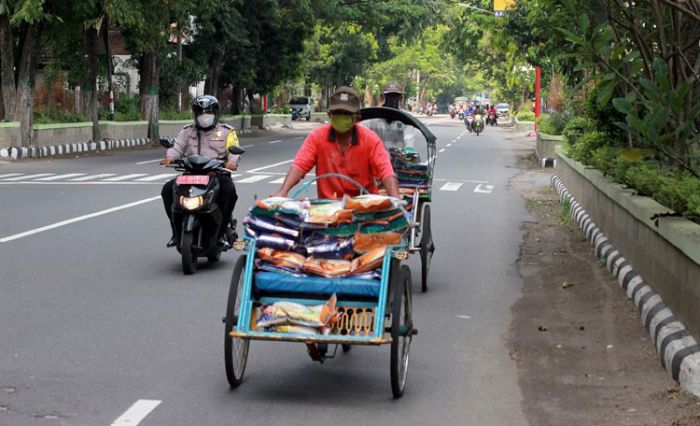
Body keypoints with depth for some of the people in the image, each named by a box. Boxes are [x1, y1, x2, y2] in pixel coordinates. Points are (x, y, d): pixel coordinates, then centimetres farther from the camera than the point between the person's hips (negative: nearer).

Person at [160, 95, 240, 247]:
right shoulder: (188, 131, 19)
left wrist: (232, 162, -27)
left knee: (229, 191, -34)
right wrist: (170, 157, -19)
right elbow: (177, 147, 4)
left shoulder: (226, 131, 11)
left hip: (217, 173, -3)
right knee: (168, 189, -19)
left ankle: (221, 231, -20)